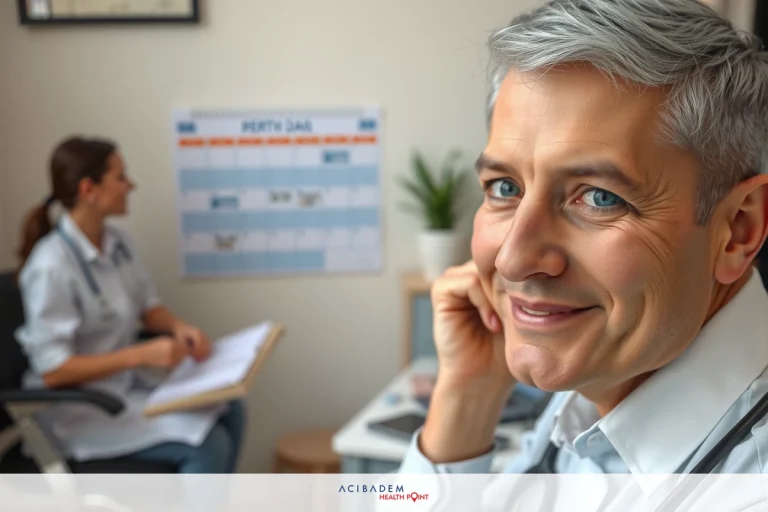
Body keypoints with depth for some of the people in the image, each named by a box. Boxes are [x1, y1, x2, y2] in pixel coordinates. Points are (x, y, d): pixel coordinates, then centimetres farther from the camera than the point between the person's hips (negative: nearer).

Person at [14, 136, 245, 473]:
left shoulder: (118, 242, 1)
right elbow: (52, 370, -24)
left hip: (128, 384, 8)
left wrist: (180, 328, -9)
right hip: (78, 408, -8)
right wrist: (142, 354, -30)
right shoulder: (52, 266, -23)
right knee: (209, 445, -20)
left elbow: (148, 306, 13)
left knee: (229, 412, -8)